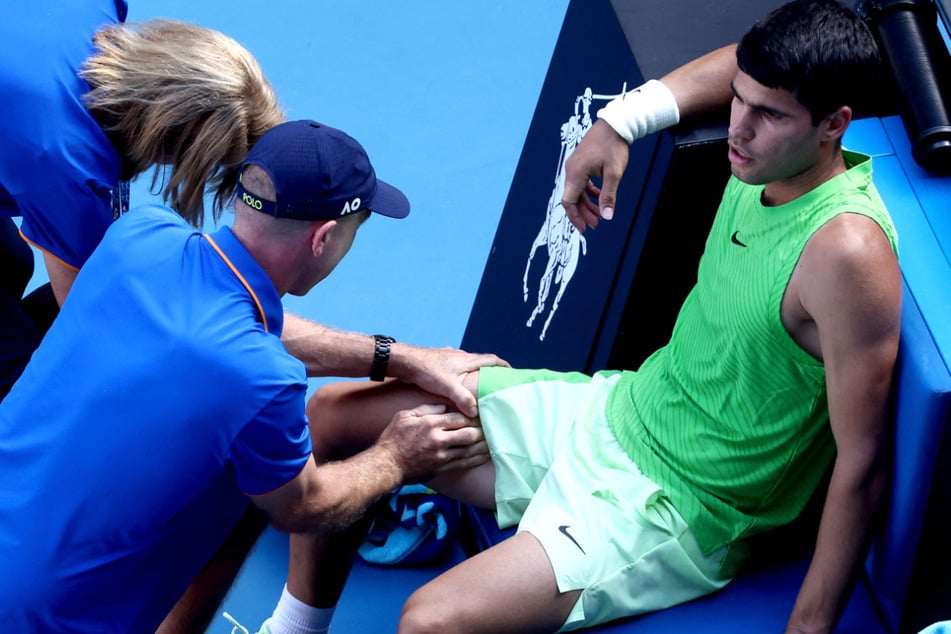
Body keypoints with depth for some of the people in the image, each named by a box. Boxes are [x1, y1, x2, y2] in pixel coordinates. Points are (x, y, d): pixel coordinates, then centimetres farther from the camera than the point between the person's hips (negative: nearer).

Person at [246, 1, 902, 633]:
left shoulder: (846, 251, -28)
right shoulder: (767, 156, -6)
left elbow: (862, 462, -23)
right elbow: (745, 63, 17)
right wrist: (619, 121, 3)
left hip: (673, 511, -9)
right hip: (614, 410, 9)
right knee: (332, 414, 10)